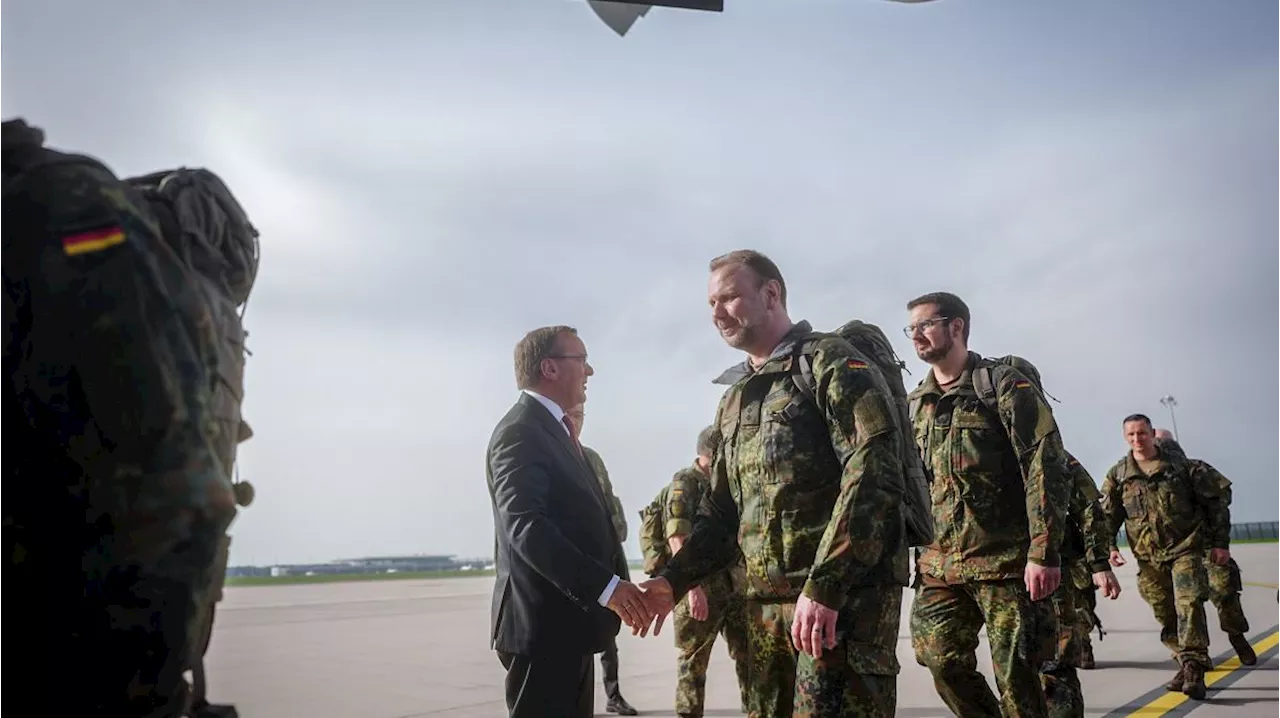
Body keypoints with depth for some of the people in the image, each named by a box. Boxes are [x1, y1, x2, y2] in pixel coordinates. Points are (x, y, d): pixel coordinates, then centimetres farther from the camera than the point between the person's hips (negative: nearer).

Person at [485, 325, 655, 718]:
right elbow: (525, 526, -26)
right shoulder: (521, 432, -15)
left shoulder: (555, 430, 19)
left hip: (567, 622, 10)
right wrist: (604, 585, -31)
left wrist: (618, 587, 12)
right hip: (543, 626, -10)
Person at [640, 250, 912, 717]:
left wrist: (824, 586, -22)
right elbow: (723, 511, 21)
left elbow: (875, 473, -17)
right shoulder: (734, 400, 19)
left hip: (845, 594, -7)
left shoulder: (830, 363, -4)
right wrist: (674, 580, 6)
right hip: (765, 605, 7)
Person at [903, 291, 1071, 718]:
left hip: (1006, 560, -6)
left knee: (1016, 678, -1)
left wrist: (1044, 552, -19)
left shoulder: (1004, 384, -5)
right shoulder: (916, 405, 13)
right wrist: (918, 547, 14)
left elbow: (1046, 469, -12)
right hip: (940, 565, 6)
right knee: (942, 664, 5)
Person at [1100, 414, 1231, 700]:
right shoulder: (1117, 475, 5)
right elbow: (1108, 516, 8)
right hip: (1149, 557, 3)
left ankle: (1193, 668, -14)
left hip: (1185, 548, -2)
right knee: (1165, 615, 8)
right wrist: (1109, 546, -5)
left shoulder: (1180, 466, 2)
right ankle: (1187, 664, 23)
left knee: (1189, 605, -17)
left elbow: (1214, 502, 6)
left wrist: (1220, 542, 3)